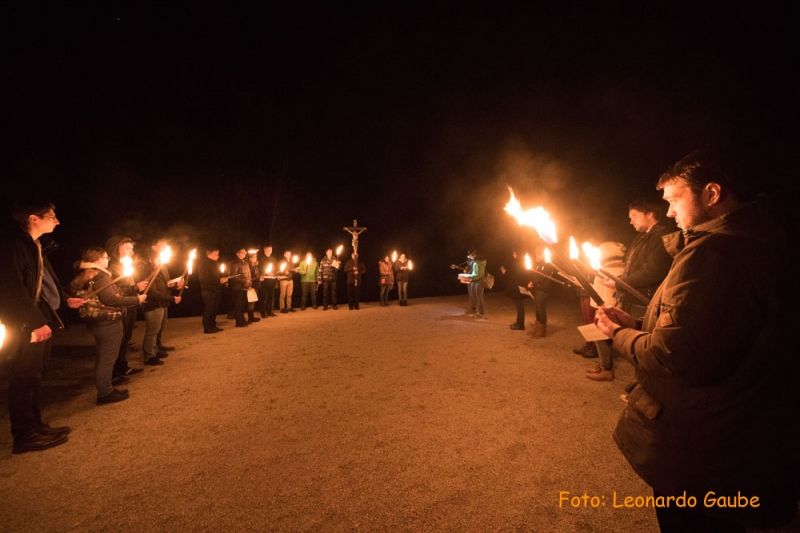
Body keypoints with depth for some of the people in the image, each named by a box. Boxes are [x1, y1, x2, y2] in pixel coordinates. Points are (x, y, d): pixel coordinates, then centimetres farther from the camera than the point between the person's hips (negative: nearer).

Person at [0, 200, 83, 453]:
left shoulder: (33, 245, 15)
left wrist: (66, 299, 23)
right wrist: (36, 322, -21)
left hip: (40, 322, 10)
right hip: (25, 327, -10)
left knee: (33, 376, 16)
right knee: (25, 378, -1)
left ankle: (35, 426, 26)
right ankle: (25, 435, 10)